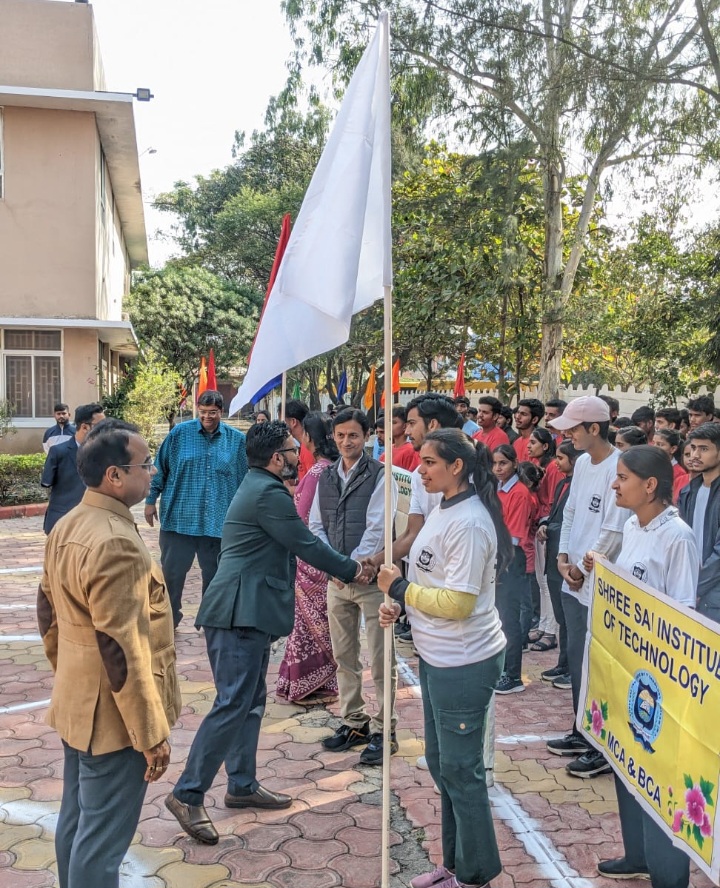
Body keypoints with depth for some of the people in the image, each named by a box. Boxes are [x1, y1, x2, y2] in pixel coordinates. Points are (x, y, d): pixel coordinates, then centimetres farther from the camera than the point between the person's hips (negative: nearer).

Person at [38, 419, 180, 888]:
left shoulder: (67, 526, 4)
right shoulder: (117, 543, -26)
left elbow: (49, 613, 14)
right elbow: (123, 650, -26)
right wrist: (152, 733, -19)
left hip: (75, 704, 10)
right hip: (112, 716, -10)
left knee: (75, 821, 21)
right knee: (102, 841, 3)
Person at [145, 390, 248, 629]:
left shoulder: (237, 440, 1)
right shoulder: (180, 433, -2)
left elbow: (245, 480, 8)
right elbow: (160, 468, 5)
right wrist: (150, 500, 4)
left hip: (219, 520, 1)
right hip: (179, 517, -1)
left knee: (215, 574, 12)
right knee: (172, 571, 7)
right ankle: (168, 619, 23)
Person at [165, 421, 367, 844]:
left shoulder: (258, 487, 18)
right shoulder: (268, 493, -15)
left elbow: (300, 542, 23)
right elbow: (307, 545, -11)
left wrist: (346, 565, 20)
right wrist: (351, 570, 3)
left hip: (248, 613, 11)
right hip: (240, 613, -11)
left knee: (251, 701, 16)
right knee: (233, 704, -9)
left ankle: (243, 785, 25)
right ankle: (188, 794, -2)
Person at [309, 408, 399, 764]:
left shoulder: (379, 476, -8)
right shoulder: (326, 478, 10)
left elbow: (376, 528, -14)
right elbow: (316, 525, 8)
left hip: (371, 577, -6)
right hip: (336, 578, 6)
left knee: (380, 660, -1)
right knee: (343, 655, 13)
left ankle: (382, 730, 9)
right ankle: (353, 722, 26)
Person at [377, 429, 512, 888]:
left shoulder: (468, 524, -23)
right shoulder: (443, 510, 6)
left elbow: (456, 603, -26)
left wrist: (399, 586, -15)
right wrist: (401, 604, 1)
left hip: (464, 664, -10)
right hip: (438, 658, 10)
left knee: (460, 768, 5)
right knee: (440, 762, 20)